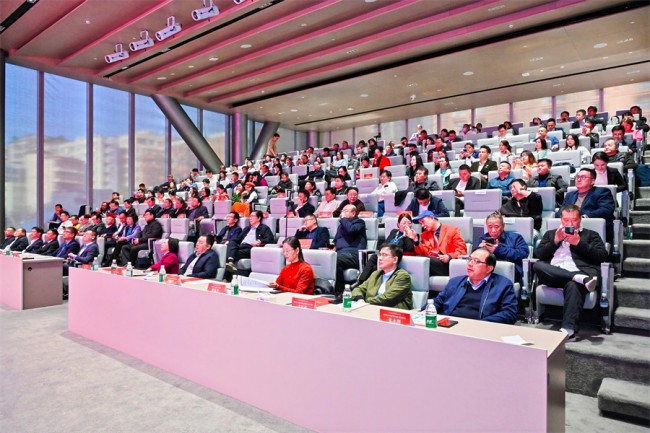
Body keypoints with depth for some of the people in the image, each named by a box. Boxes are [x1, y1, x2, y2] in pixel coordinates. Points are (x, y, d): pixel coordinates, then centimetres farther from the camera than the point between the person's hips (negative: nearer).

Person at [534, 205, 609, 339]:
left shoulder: (590, 235, 22)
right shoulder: (550, 234, 26)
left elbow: (603, 256, 7)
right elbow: (538, 254, 13)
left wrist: (579, 243, -2)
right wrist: (555, 241, -1)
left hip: (577, 273, -2)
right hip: (553, 275, 2)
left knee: (573, 285, -38)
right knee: (537, 265, -31)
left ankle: (568, 328, -44)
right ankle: (580, 278, -34)